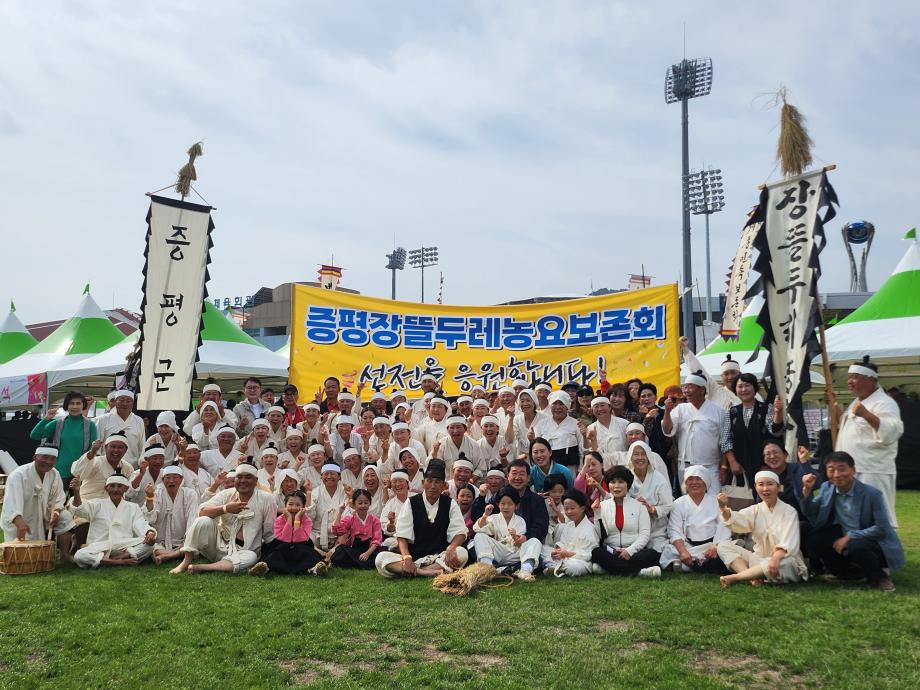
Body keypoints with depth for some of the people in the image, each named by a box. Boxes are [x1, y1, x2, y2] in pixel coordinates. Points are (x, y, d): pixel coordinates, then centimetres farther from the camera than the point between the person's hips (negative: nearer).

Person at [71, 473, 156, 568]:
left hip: (125, 548, 1)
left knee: (149, 543, -27)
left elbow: (141, 525, 1)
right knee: (79, 556, -31)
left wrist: (150, 533, -23)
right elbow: (80, 509, -6)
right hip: (100, 547, -1)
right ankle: (122, 561, -30)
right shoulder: (98, 504, 14)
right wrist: (76, 492, -28)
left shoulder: (133, 507, 17)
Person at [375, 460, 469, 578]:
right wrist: (407, 558, -25)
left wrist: (451, 548, -26)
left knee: (462, 553, -31)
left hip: (440, 557, 0)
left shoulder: (450, 504, 5)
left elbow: (460, 533, -2)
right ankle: (434, 572, -34)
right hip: (414, 556, 0)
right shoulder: (411, 503, 2)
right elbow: (402, 536, -6)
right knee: (381, 558, -27)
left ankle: (416, 571, -30)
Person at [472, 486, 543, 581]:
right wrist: (485, 515, -20)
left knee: (535, 541, -21)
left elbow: (519, 543, -1)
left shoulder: (520, 521, 10)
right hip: (498, 553, 0)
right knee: (479, 537, -17)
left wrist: (515, 537, -23)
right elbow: (477, 529, -5)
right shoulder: (494, 518, 11)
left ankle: (526, 570, -46)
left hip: (515, 554, 0)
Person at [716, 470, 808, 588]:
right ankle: (751, 577, -29)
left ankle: (734, 577, -28)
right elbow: (736, 520, -15)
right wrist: (724, 509, -38)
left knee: (784, 564, -39)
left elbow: (788, 542, -18)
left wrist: (776, 558, -38)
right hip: (759, 558, 4)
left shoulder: (789, 511, -4)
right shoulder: (756, 510, 7)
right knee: (723, 546, -8)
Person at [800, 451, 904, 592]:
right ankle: (848, 573, 6)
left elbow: (882, 529, -18)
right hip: (846, 539, 5)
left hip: (876, 543, -5)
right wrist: (807, 490, -19)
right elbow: (810, 514, -2)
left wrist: (849, 537, -22)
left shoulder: (872, 493, -19)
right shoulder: (827, 487, -5)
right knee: (815, 539, -17)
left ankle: (879, 576, -5)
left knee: (855, 546, -36)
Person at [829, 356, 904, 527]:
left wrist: (866, 414, -39)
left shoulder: (884, 403, -12)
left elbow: (893, 431, -28)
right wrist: (834, 407, 24)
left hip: (872, 474, -10)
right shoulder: (857, 402, 19)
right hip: (850, 472, 10)